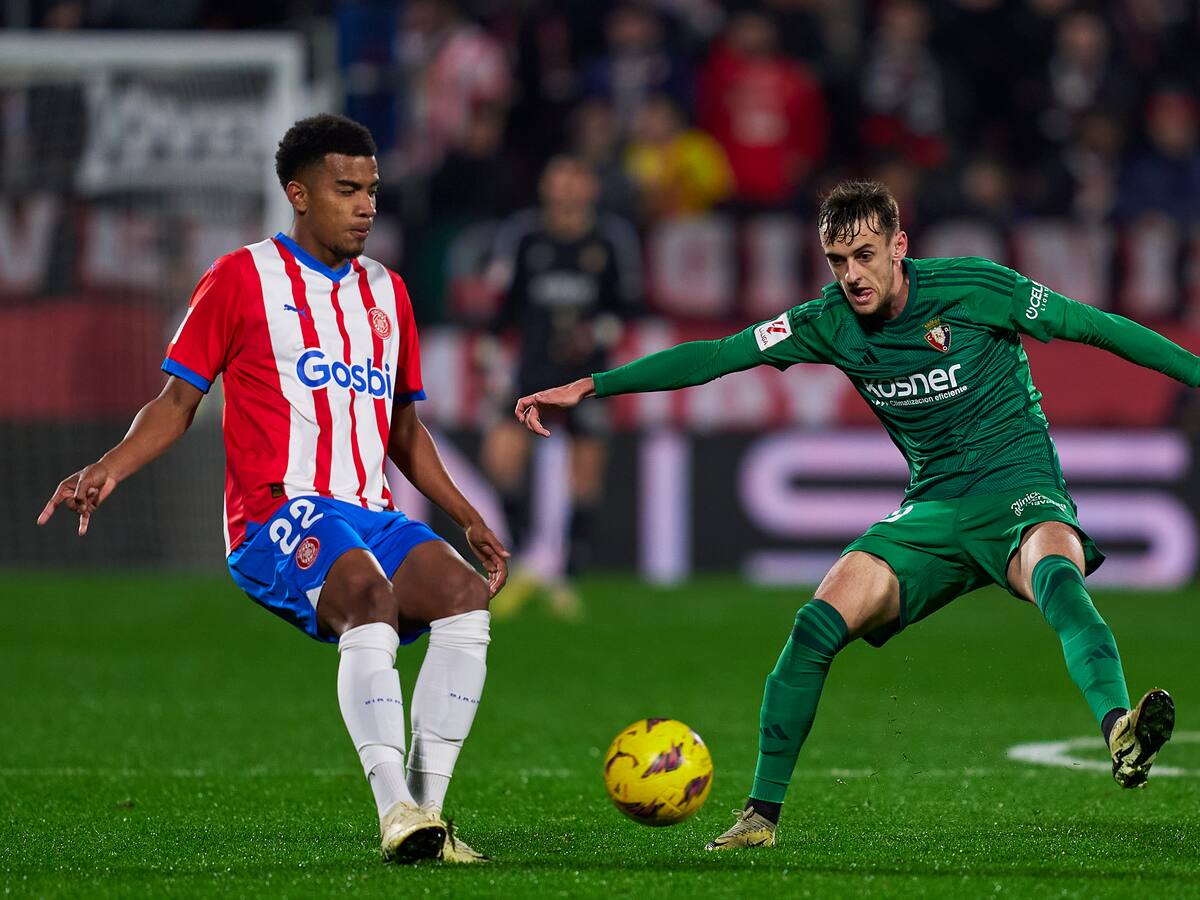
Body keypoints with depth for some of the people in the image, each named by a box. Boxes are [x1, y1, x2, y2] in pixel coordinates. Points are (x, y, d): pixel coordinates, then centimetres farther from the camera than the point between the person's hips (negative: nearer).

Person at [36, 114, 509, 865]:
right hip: (277, 515, -6)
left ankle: (428, 808, -20)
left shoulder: (386, 293, 21)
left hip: (371, 517, 6)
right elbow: (179, 400, 5)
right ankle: (397, 812, -41)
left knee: (465, 594, -23)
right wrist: (111, 468, -13)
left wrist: (467, 517, 20)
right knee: (371, 597, -35)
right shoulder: (242, 279, 5)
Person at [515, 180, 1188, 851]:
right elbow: (716, 355, 1)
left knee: (1055, 575, -39)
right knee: (818, 625, -14)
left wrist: (1195, 371, -2)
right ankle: (763, 814, -3)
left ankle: (1120, 733, -62)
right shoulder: (831, 323, 0)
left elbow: (1095, 326, -2)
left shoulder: (974, 288, -10)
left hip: (1021, 488, -4)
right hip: (933, 506, 4)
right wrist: (586, 389, -4)